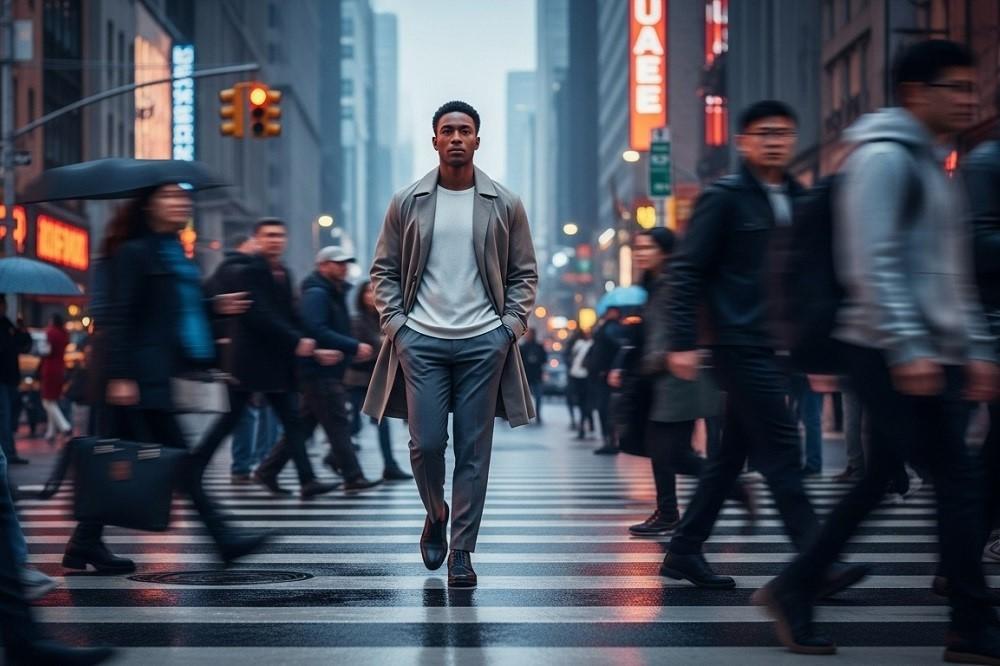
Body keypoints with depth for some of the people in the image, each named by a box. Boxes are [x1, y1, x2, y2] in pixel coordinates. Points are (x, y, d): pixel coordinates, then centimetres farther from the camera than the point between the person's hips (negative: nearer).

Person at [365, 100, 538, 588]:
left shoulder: (505, 205, 5)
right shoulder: (407, 203, 5)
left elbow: (524, 273, 10)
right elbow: (384, 270, 9)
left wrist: (511, 325, -2)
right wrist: (395, 324, -2)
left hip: (484, 344, 0)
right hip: (421, 341, 0)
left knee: (473, 450, 1)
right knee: (426, 443, -3)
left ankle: (462, 550, 9)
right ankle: (436, 515, 26)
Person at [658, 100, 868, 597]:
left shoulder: (798, 200, 15)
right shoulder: (724, 198, -5)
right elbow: (687, 271, -9)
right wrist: (682, 342, -16)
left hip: (776, 347, 7)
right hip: (742, 345, -7)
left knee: (732, 452, 11)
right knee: (781, 451, -9)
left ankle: (684, 551, 19)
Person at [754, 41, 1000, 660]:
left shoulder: (933, 165, 22)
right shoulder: (884, 157, -9)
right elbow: (874, 262, -19)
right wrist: (907, 348, -24)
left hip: (931, 354, 10)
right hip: (893, 353, -10)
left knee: (879, 480, 11)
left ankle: (795, 590, 17)